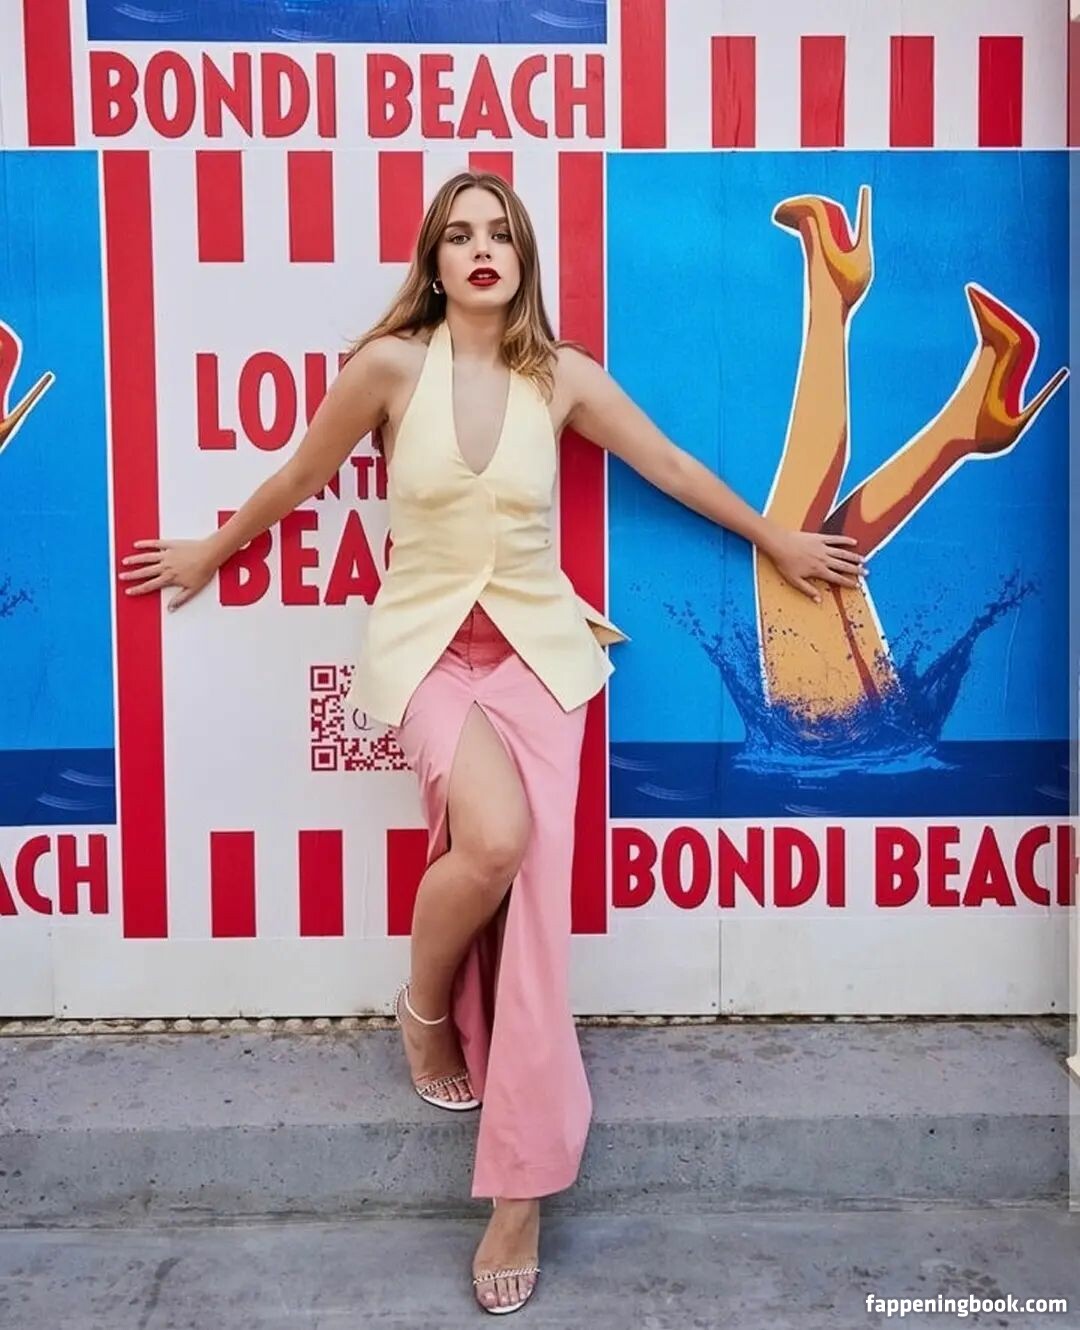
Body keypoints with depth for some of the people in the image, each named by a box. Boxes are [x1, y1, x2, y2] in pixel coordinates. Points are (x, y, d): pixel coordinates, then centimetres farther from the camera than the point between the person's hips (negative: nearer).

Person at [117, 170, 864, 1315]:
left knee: (532, 900, -6)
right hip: (427, 642, -2)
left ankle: (521, 1191, 5)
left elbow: (672, 468, 12)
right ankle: (424, 1010, 9)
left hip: (536, 646, 2)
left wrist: (779, 541, 22)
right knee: (495, 838, -28)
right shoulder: (391, 364, -6)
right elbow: (301, 475, 7)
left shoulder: (562, 377, 0)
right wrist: (211, 553, 20)